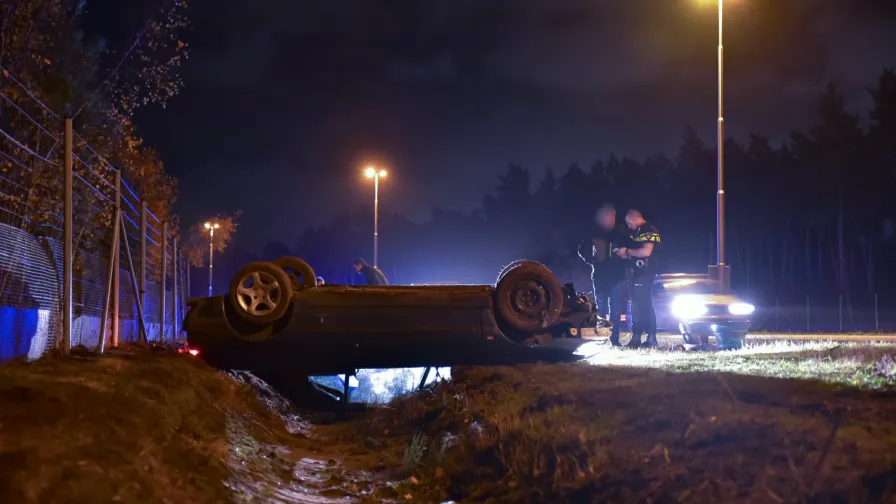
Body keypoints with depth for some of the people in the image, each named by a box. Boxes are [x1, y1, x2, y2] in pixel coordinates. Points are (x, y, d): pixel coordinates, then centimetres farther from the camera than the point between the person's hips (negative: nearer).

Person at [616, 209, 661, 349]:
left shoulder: (649, 231, -12)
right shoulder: (637, 232, 17)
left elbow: (646, 251, -24)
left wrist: (628, 251, -13)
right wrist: (625, 255, 6)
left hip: (646, 274, -10)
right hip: (638, 273, 10)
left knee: (644, 305, -9)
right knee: (637, 306, 10)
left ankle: (651, 339, -7)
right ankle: (636, 337, 13)